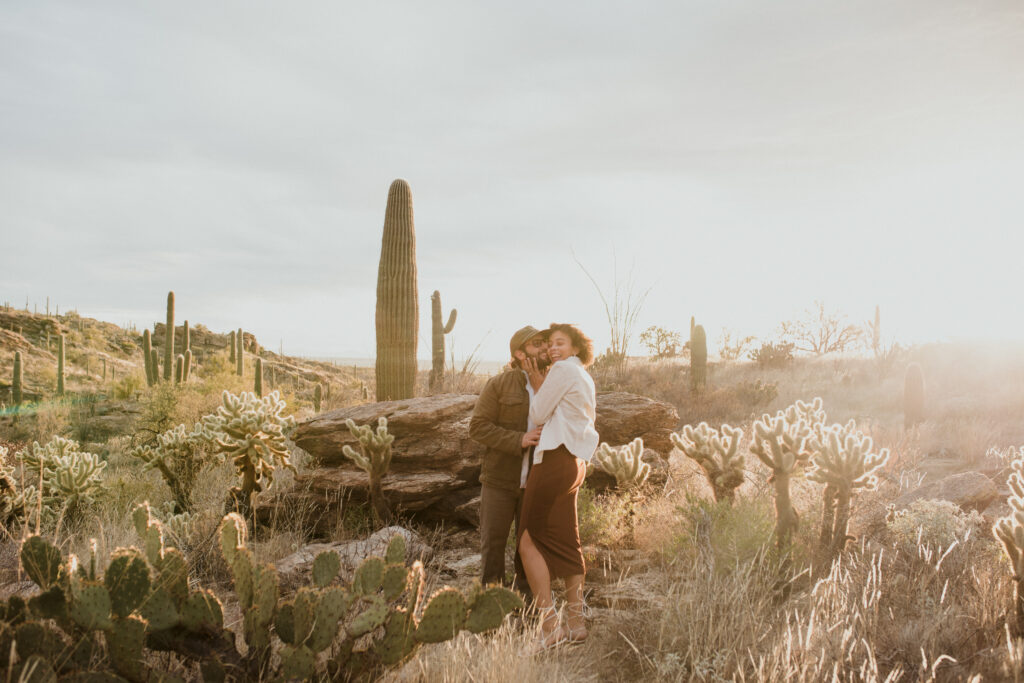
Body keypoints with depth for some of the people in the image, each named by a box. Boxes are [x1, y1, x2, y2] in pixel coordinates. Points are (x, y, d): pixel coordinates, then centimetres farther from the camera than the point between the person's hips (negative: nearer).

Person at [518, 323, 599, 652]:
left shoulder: (564, 370, -7)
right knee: (566, 542, 12)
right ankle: (576, 622, 15)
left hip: (556, 460, -10)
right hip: (574, 463, 10)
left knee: (530, 540, -4)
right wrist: (539, 385, 9)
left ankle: (550, 625, -7)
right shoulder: (585, 378, 21)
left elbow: (538, 414, -8)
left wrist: (538, 387, 8)